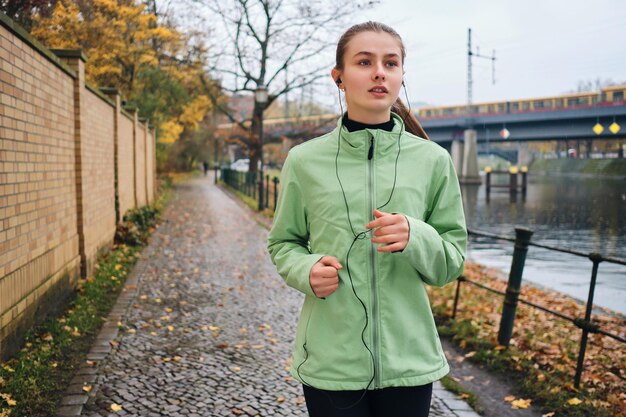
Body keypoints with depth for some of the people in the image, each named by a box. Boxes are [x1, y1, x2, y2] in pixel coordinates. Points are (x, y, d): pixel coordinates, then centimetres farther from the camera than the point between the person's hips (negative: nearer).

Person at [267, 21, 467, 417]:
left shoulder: (432, 160, -2)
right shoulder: (305, 160, -3)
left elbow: (453, 260, 2)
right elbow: (283, 243, 9)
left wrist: (415, 238, -19)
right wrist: (307, 269, -12)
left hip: (408, 358, 1)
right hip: (330, 363, -1)